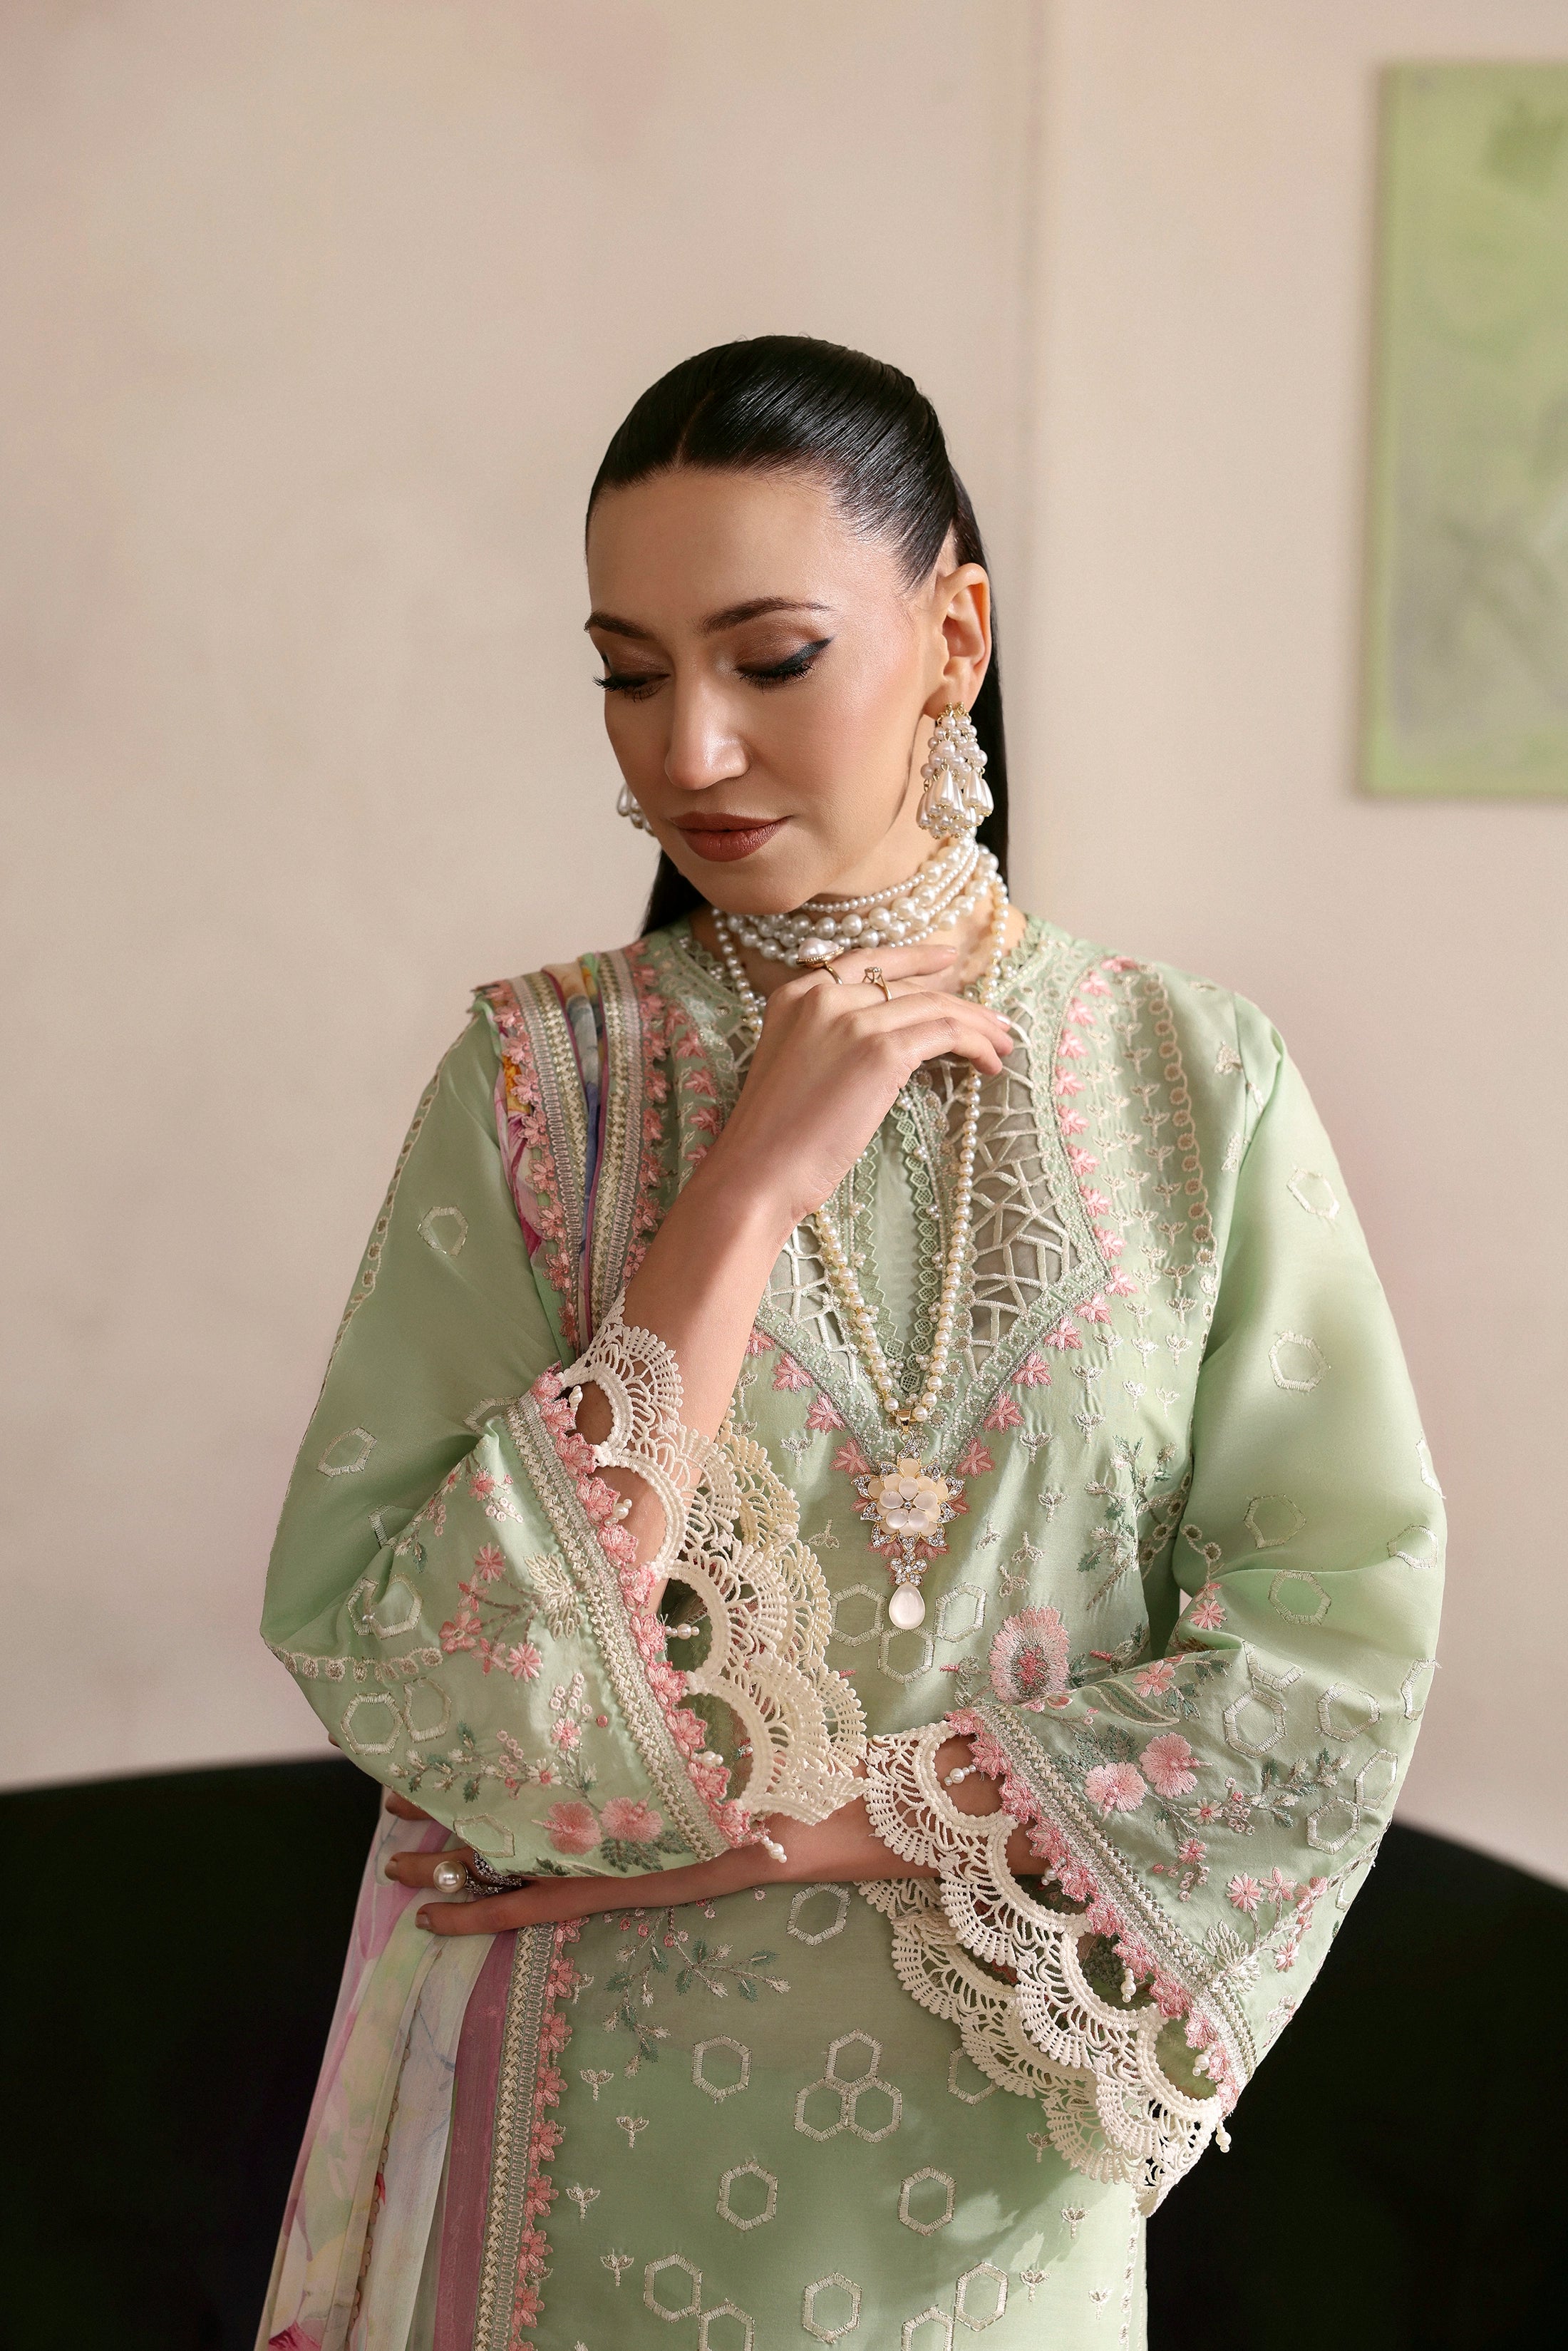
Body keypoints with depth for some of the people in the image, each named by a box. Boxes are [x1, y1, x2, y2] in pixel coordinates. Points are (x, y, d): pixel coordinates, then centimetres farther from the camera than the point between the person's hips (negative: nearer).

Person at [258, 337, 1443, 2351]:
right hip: (586, 2144, 0)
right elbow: (392, 1672, -17)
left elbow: (1330, 1666, -10)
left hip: (985, 2164, 0)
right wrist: (749, 1187, -21)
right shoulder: (541, 1080, -9)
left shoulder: (1193, 1082, -7)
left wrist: (795, 1825, -14)